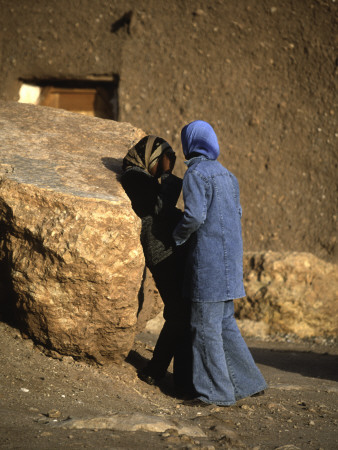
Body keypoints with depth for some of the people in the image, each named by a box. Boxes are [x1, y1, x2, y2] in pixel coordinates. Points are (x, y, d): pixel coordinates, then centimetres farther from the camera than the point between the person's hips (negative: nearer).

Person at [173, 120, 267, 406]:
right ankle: (248, 382, 18)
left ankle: (217, 392, 1)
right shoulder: (225, 174, 16)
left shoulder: (196, 173, -11)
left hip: (208, 257, -9)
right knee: (224, 322, 15)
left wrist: (178, 235, -2)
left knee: (206, 325, -3)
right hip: (230, 254, 9)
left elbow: (194, 215, -21)